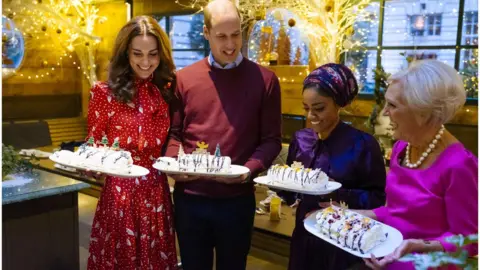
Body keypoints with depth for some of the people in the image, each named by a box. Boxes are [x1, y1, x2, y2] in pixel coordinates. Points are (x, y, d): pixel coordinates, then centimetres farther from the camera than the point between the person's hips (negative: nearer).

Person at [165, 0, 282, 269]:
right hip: (189, 197, 1)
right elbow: (173, 132, 7)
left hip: (237, 198, -1)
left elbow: (271, 139, -2)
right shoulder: (184, 78, 3)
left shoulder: (264, 79, -1)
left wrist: (249, 170, -18)